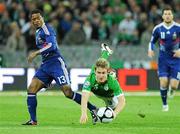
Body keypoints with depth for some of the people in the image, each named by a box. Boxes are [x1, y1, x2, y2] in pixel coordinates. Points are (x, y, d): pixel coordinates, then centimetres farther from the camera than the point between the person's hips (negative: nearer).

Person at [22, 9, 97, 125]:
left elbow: (52, 45, -21)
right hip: (45, 65, 9)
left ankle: (93, 109, -4)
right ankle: (33, 120, -4)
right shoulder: (38, 32, 21)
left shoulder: (46, 28, -7)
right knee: (31, 89, -6)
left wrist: (36, 53, -23)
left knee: (68, 92, -14)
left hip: (56, 63, -9)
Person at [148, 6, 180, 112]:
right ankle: (164, 104, 10)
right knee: (164, 82, -13)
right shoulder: (158, 29, -3)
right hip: (163, 60, 1)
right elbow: (152, 42, 11)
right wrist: (150, 50, -9)